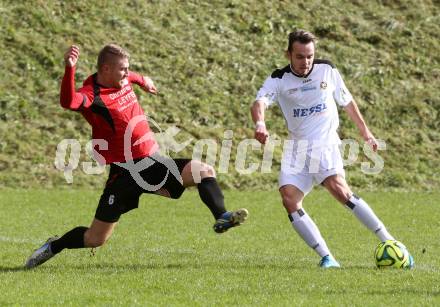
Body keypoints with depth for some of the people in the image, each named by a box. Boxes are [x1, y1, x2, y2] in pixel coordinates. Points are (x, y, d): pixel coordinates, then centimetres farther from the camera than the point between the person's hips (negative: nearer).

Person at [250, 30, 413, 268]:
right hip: (296, 147, 2)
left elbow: (347, 101, 17)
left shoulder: (327, 70, 1)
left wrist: (365, 131, 19)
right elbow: (259, 103, -23)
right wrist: (260, 124, -45)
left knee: (339, 189, -25)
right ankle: (326, 257, -13)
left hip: (325, 143, -2)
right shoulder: (278, 79, -3)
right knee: (289, 198, -17)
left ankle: (388, 242, -23)